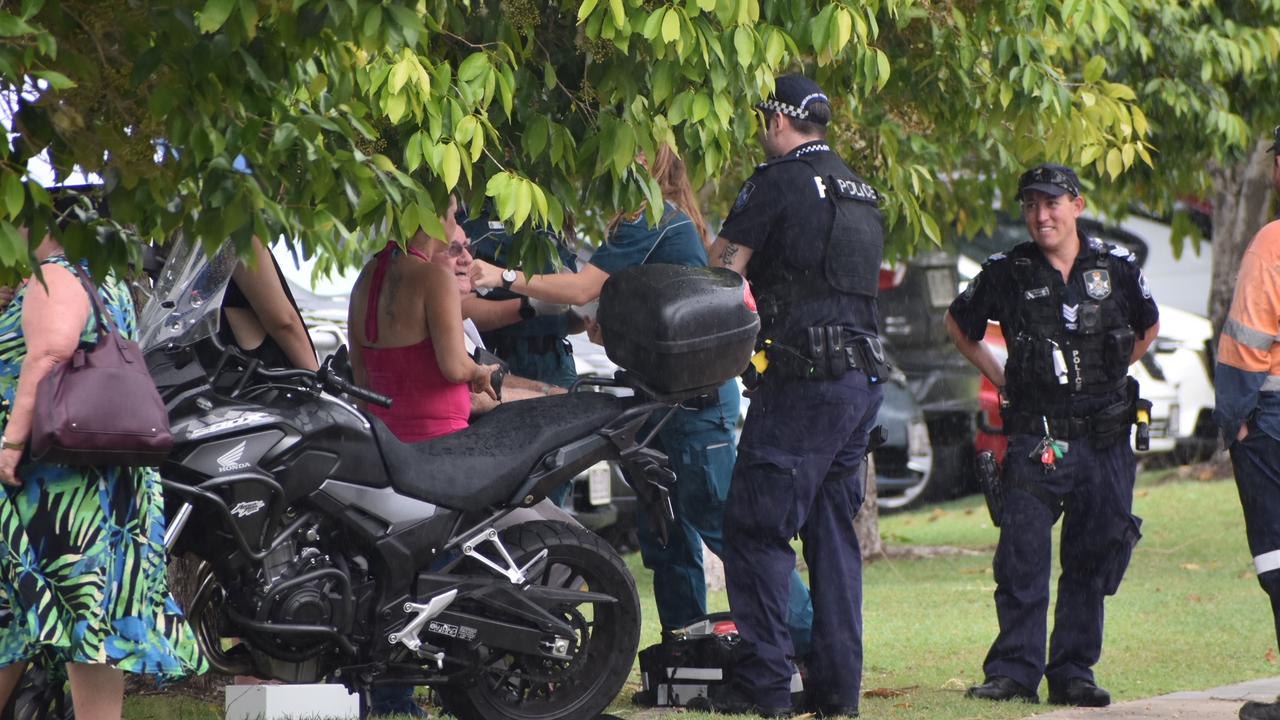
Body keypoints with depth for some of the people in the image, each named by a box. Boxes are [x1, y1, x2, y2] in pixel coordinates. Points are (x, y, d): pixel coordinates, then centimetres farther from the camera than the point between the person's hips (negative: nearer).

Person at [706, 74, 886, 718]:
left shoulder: (779, 180, -5)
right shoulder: (860, 192, 20)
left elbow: (720, 267, -3)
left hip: (804, 376, -8)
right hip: (864, 379, 8)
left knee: (756, 531, -4)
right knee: (833, 533, 11)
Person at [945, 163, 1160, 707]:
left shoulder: (1116, 268, 4)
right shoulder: (1008, 273, -1)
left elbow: (1148, 328, 22)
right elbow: (958, 324, 17)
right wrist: (1000, 379, 10)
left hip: (1106, 441, 2)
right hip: (1035, 439, -2)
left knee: (1094, 560, 5)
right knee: (1022, 559, -8)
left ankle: (1072, 672, 12)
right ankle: (1014, 671, -4)